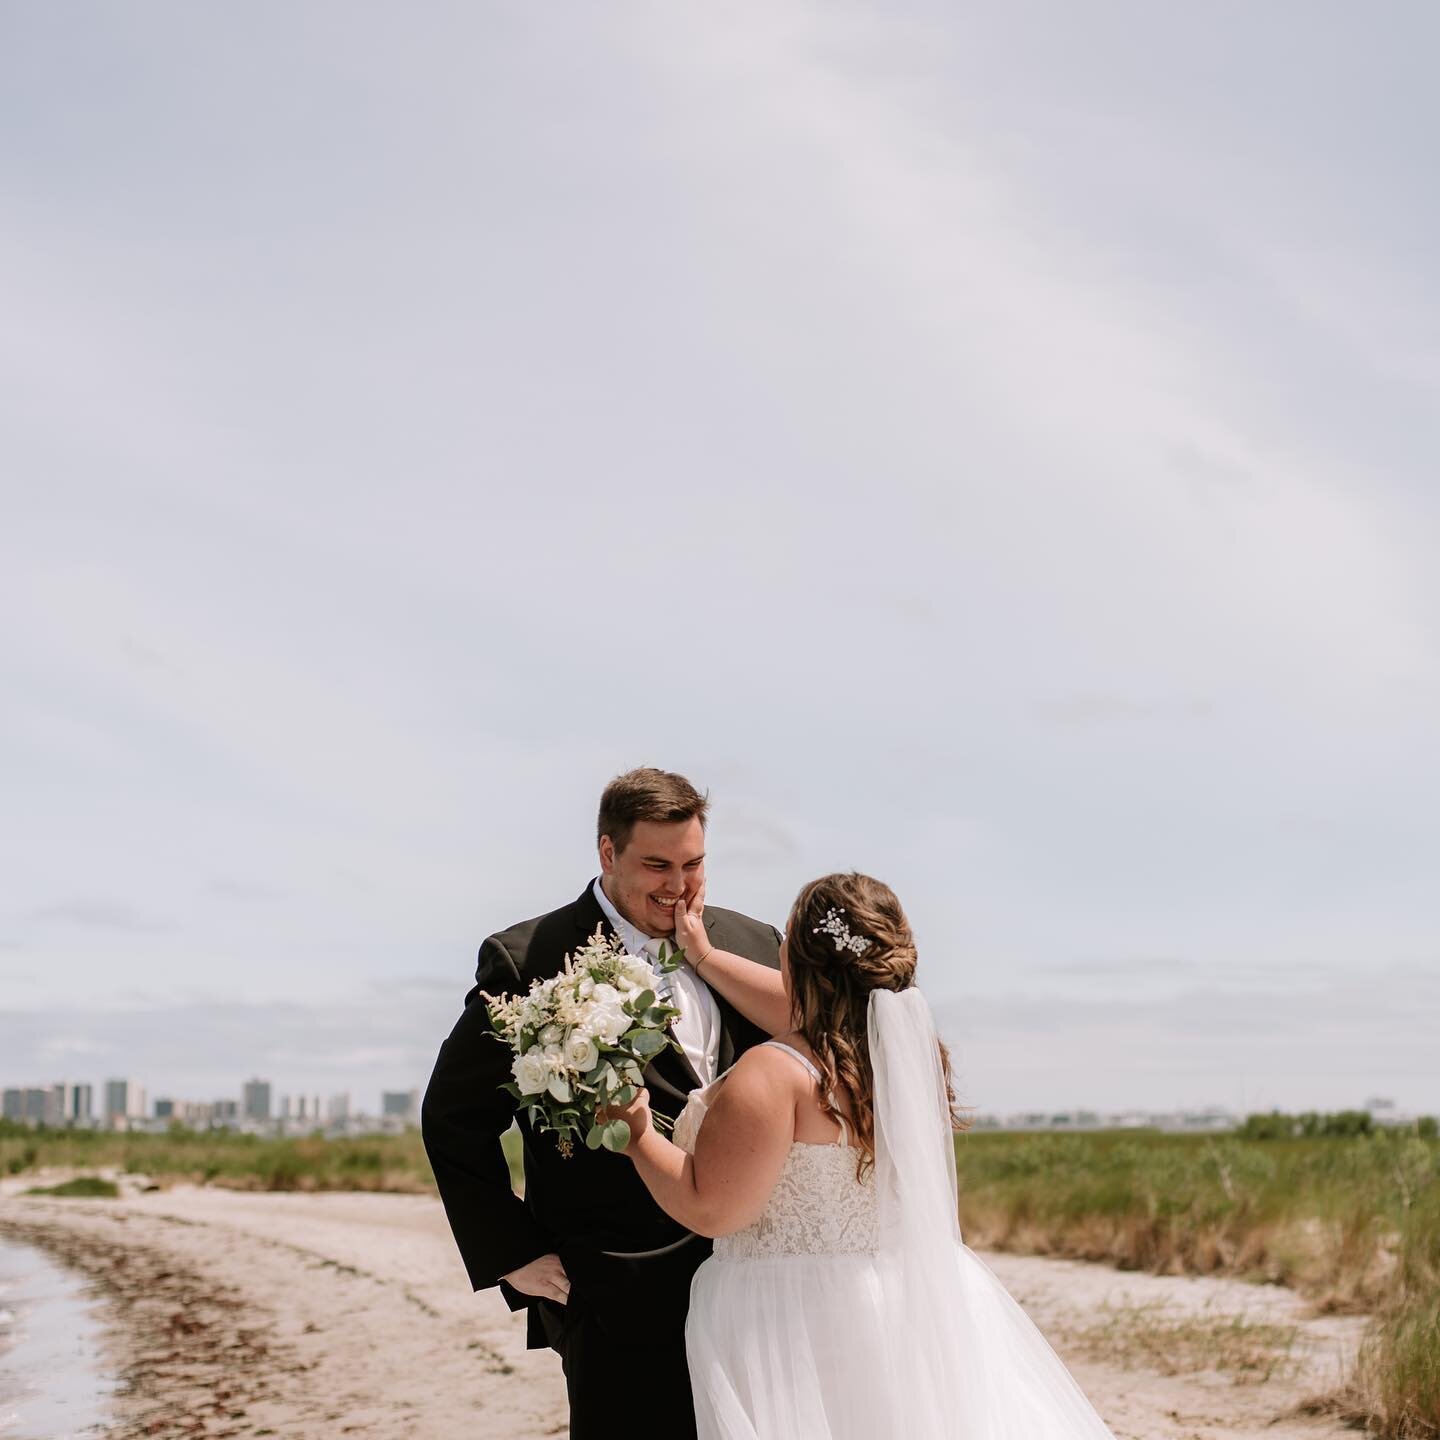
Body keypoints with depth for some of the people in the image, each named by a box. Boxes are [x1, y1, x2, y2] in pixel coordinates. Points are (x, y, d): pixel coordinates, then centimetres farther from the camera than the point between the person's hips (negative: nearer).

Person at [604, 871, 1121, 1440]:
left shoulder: (774, 1075, -20)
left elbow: (710, 1210, -17)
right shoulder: (909, 1044, 3)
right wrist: (703, 956, 31)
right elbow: (813, 1010, 22)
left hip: (796, 1321, -7)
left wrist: (637, 1137, -3)